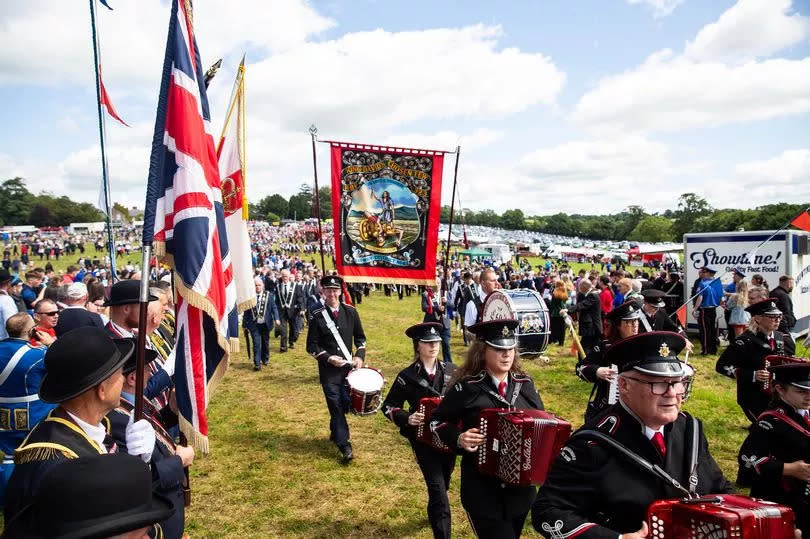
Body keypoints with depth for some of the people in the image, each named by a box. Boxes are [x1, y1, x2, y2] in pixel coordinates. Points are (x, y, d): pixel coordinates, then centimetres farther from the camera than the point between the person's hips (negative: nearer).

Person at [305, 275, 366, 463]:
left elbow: (360, 337, 9)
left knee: (346, 403, 12)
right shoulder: (317, 316, -7)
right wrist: (328, 358, -17)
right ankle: (345, 447, 3)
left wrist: (360, 356, -6)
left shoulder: (350, 312, 0)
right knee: (336, 406, -3)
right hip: (328, 370, -3)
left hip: (348, 366, 3)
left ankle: (335, 432, 39)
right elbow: (312, 346, -4)